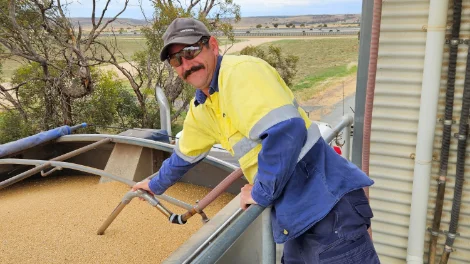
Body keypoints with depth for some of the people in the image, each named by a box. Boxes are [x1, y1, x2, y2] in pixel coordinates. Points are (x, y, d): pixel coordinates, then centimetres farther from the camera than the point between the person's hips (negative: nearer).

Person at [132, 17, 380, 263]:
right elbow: (184, 154, 31)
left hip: (328, 203, -9)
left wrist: (262, 193, -14)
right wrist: (156, 185, 46)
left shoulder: (240, 71, -16)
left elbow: (286, 132, -28)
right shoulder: (200, 108, 13)